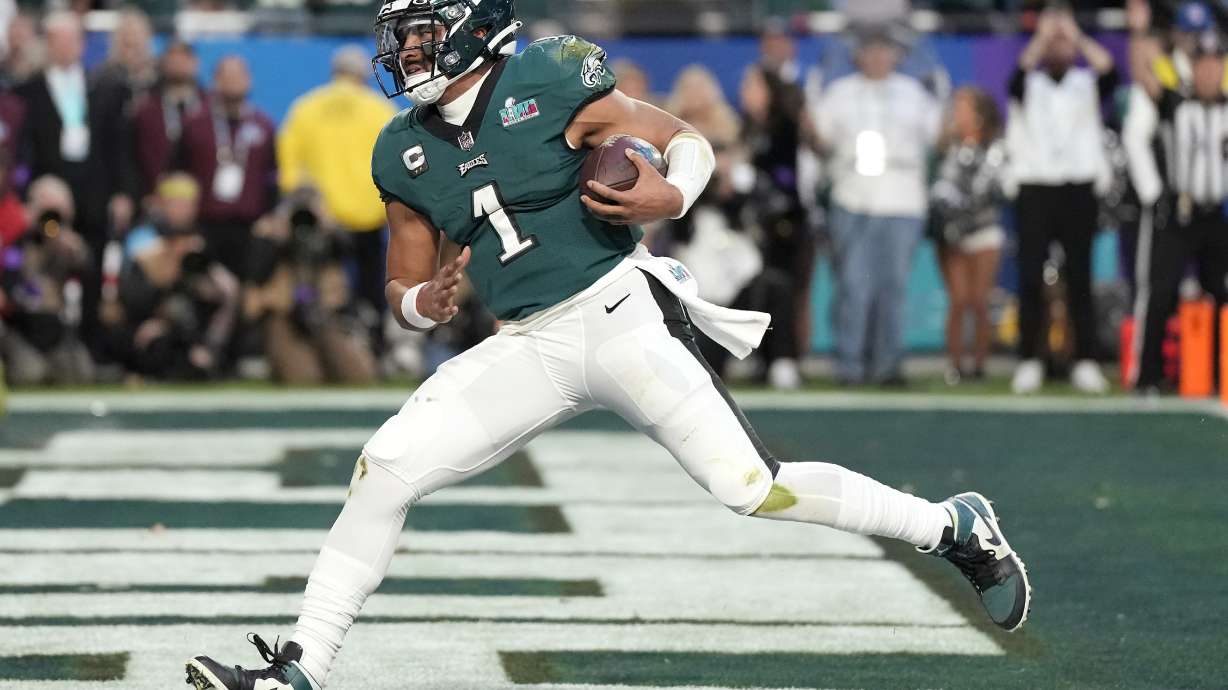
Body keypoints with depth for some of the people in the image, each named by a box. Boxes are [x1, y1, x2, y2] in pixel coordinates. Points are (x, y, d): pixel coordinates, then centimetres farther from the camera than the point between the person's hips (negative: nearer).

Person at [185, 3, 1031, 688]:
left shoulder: (550, 86, -8)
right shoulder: (407, 155, 7)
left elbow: (689, 142, 0)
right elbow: (405, 290, 15)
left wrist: (670, 198, -22)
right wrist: (427, 302, -9)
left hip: (622, 314, -5)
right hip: (527, 350, 5)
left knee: (752, 487, -14)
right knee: (386, 470, -9)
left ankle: (954, 528, 3)